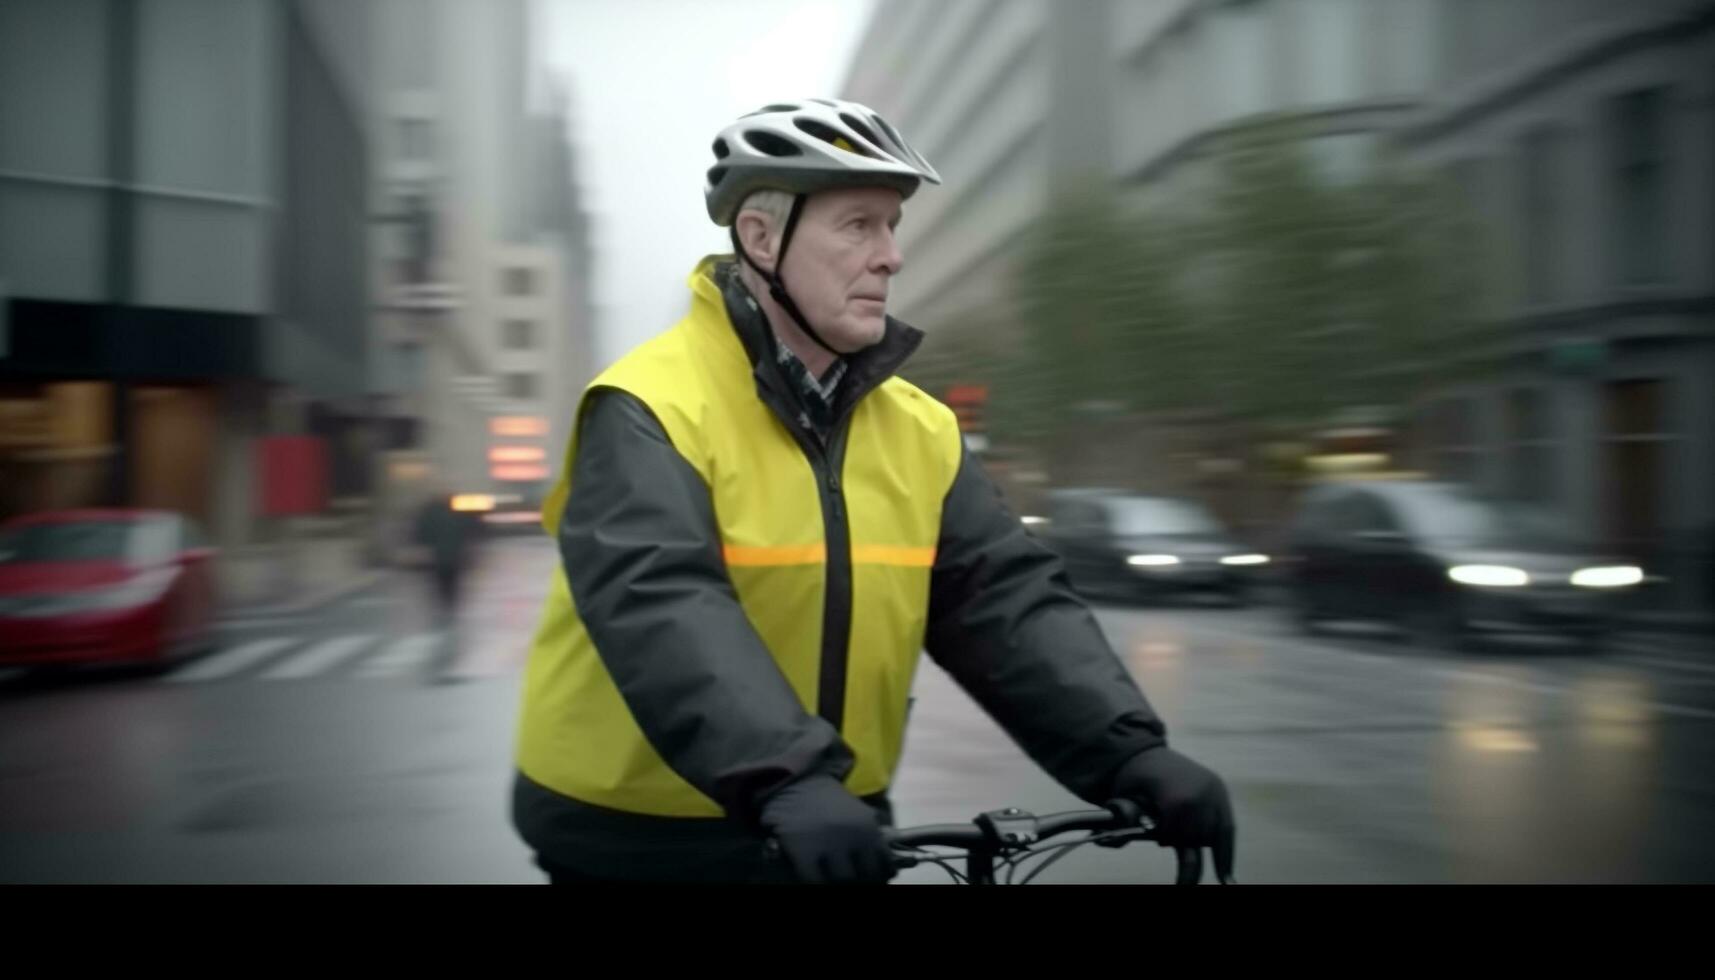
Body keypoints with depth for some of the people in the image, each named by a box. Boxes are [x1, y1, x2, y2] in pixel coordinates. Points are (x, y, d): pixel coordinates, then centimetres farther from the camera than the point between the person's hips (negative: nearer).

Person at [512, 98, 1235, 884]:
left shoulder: (915, 429, 2)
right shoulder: (653, 408, -16)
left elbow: (1008, 597, -4)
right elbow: (659, 604, -30)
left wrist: (1132, 755, -16)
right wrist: (784, 779, -42)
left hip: (825, 831, 5)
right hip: (635, 837, -5)